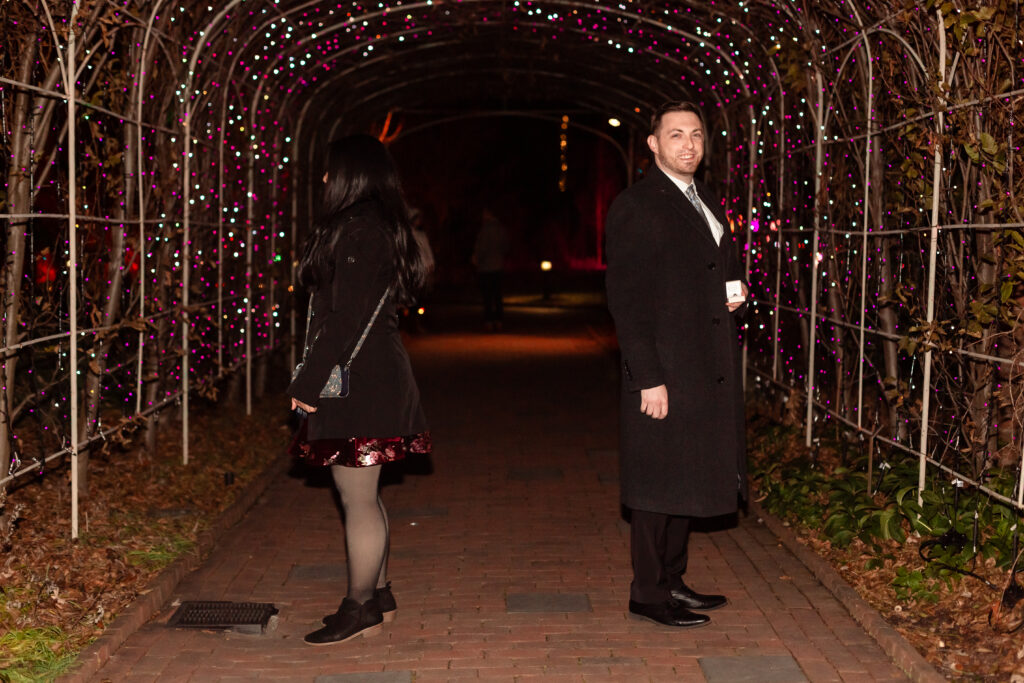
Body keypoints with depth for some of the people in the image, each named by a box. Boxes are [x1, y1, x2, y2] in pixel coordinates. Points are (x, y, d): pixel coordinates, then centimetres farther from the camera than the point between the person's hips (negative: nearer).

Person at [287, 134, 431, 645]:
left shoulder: (356, 230, -16)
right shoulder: (382, 227, 16)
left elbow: (345, 319, -21)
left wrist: (307, 384, -17)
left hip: (358, 384, -11)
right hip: (376, 377, 11)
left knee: (357, 499, -3)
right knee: (362, 496, 17)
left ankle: (360, 608, 6)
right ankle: (378, 595, 27)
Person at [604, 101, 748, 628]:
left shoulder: (706, 202, 16)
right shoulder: (635, 207, -11)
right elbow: (626, 299, -15)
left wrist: (733, 295, 6)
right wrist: (648, 377, -20)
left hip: (707, 374, 8)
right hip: (664, 373, -8)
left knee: (685, 481, 15)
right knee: (658, 484, 0)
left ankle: (672, 581, 26)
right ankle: (648, 593, 11)